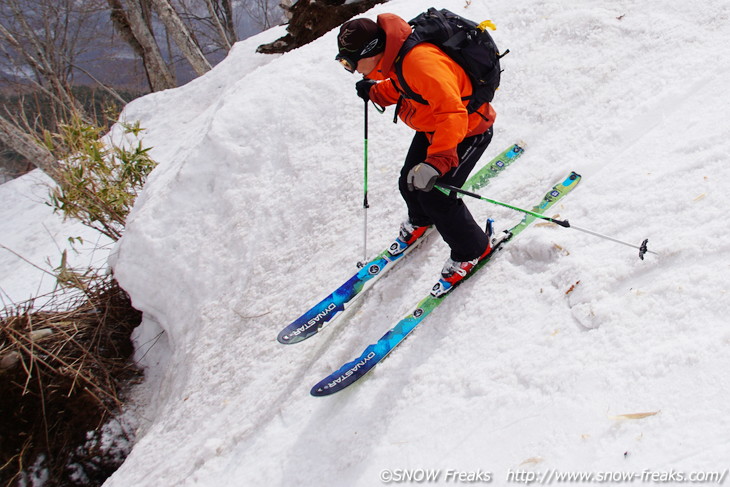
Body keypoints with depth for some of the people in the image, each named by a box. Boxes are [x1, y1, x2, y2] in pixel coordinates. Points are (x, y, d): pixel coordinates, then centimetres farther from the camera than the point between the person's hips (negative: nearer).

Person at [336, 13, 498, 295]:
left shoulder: (420, 61, -37)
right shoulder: (395, 56, -7)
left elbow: (452, 114, -42)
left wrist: (436, 162, -50)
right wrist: (375, 92, 0)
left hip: (467, 130, -9)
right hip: (432, 127, 9)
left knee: (436, 197, -10)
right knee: (409, 183, 15)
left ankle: (473, 251, 15)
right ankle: (420, 222, 49)